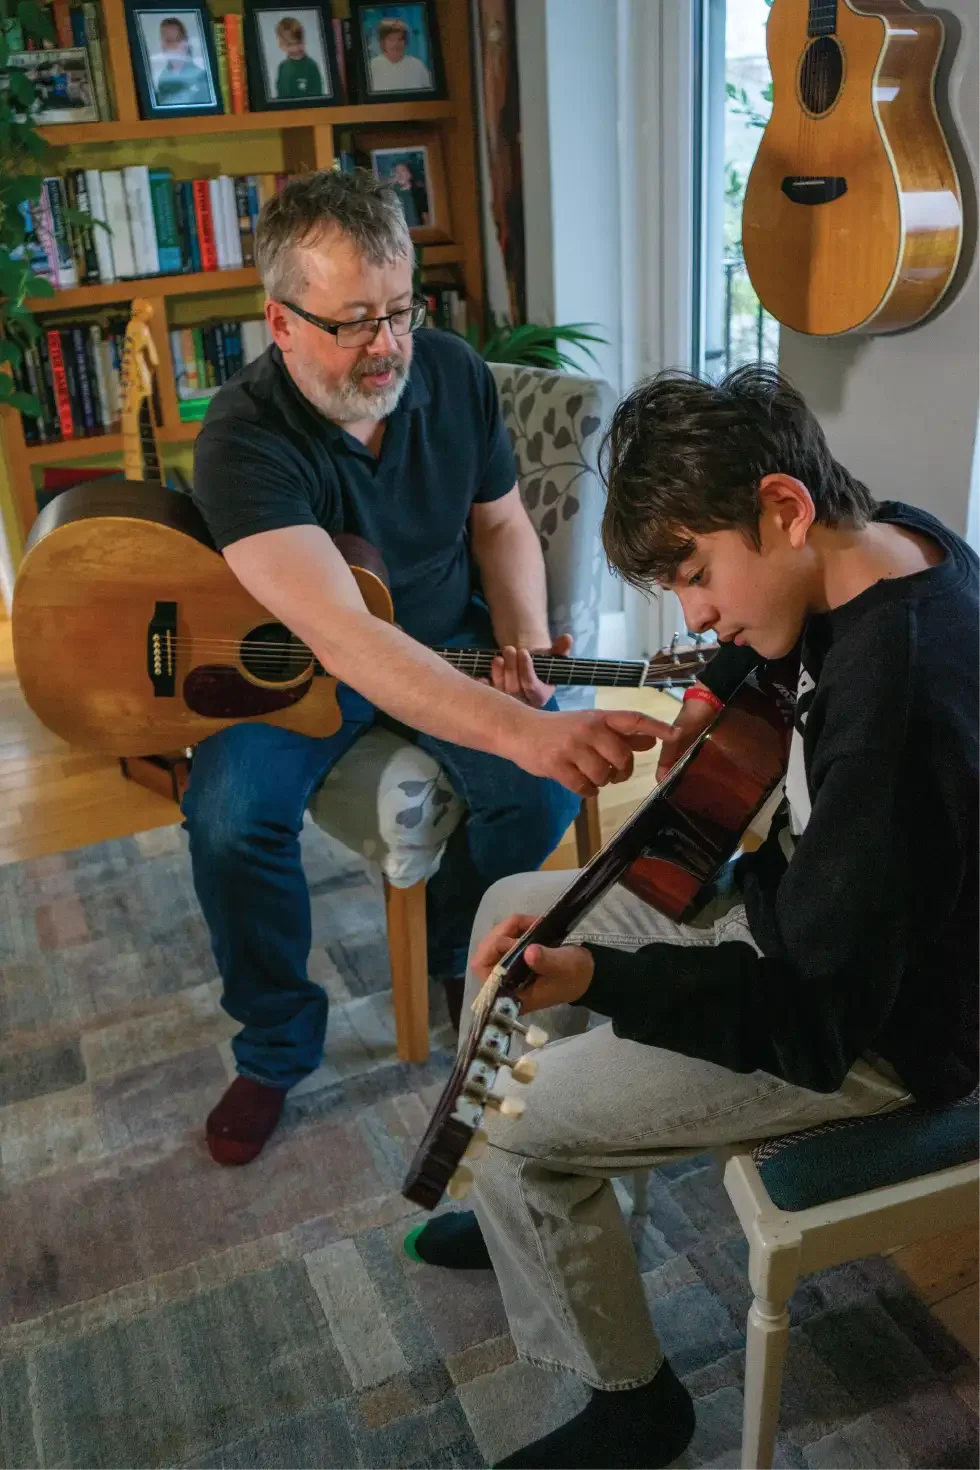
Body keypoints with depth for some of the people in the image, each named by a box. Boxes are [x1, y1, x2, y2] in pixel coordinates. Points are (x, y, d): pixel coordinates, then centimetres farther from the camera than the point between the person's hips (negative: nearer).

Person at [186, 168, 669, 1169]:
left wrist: (523, 645, -15)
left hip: (449, 637, 4)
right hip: (292, 661, -3)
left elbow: (500, 523, 5)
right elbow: (341, 634, -45)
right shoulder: (244, 440, -30)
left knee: (545, 792, -21)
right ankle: (276, 1046, -1)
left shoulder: (453, 374, -11)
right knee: (228, 815, -28)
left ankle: (457, 952, 13)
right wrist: (520, 728, -58)